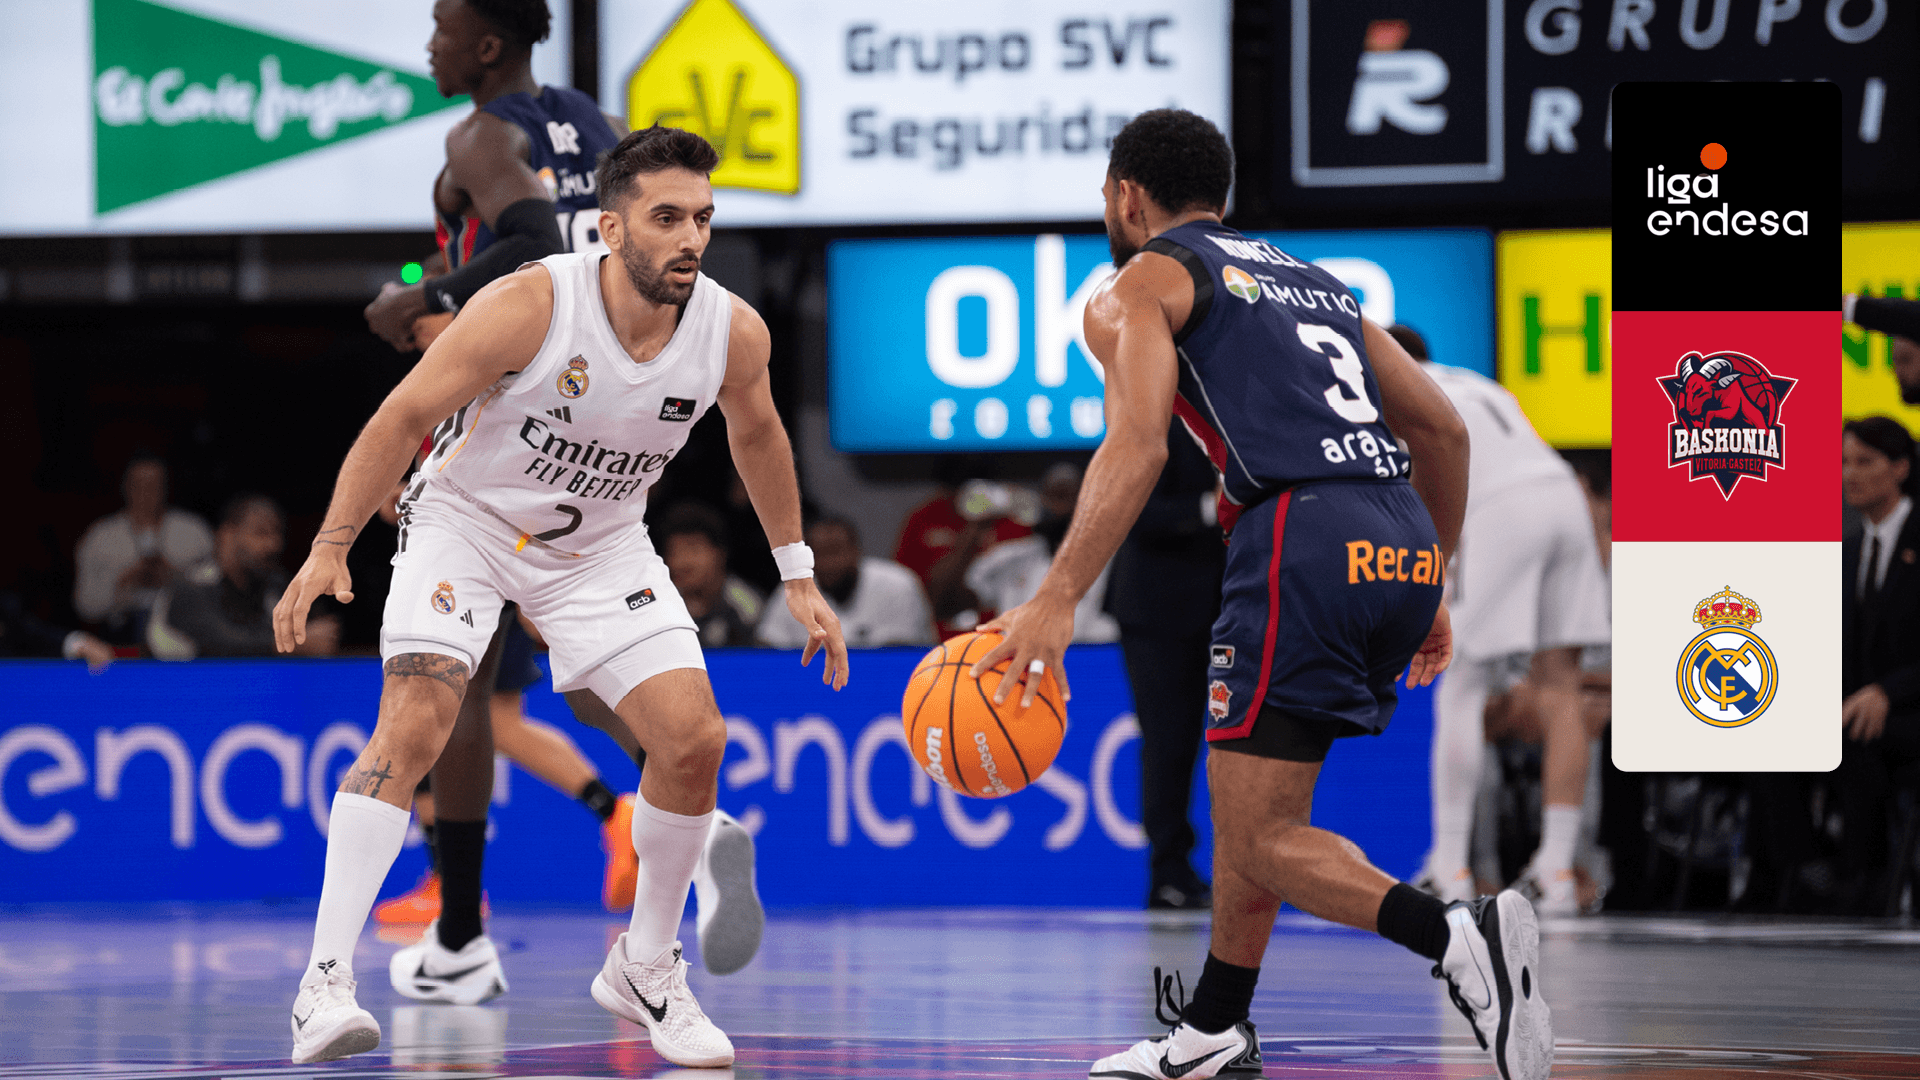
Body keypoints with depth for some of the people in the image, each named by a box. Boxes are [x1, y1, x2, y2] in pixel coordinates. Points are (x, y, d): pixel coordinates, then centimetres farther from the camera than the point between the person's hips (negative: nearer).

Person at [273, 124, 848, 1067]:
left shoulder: (733, 332, -16)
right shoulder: (527, 307, -29)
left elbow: (756, 434, 8)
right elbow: (401, 420, -19)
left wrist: (798, 576, 13)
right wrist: (331, 548, -23)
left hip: (599, 547, 4)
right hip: (466, 523, -4)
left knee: (694, 740, -9)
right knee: (412, 722, -24)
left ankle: (642, 970, 13)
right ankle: (325, 982, -24)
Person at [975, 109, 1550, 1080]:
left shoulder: (1141, 285, 9)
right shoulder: (1311, 279, 30)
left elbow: (1137, 446, -9)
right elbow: (1442, 429, 26)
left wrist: (1054, 604, -16)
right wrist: (1431, 592, 33)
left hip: (1306, 543, -7)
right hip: (1404, 549, 7)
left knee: (1262, 838, -5)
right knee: (1247, 784, 24)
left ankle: (1458, 937, -29)